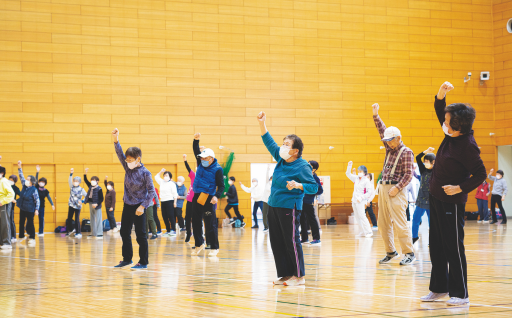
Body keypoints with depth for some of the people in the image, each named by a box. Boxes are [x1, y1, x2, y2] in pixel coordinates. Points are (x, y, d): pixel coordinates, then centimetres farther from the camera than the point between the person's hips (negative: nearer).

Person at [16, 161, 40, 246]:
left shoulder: (34, 190, -17)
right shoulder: (24, 186, 1)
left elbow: (37, 200, -14)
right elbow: (21, 176, 6)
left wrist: (37, 209, -16)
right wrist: (19, 167, -1)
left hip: (30, 210, -7)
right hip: (22, 208, 7)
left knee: (30, 224, -1)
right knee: (21, 223, 15)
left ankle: (32, 239, 6)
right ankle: (21, 237, 28)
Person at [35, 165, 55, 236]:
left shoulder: (45, 191, 2)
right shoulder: (36, 188, -1)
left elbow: (49, 197, 1)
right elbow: (36, 180, -9)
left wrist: (52, 204, -10)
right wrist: (37, 172, -19)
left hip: (41, 206, 1)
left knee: (41, 218, 2)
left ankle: (41, 232, 9)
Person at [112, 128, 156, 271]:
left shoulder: (145, 173, -14)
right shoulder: (128, 168, 4)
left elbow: (151, 191, -14)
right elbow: (120, 154, -4)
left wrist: (142, 206, -18)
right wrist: (116, 140, -18)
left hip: (139, 208, -7)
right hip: (127, 205, 7)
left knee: (140, 235, -2)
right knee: (124, 232, 12)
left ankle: (143, 262, 5)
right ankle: (127, 258, 26)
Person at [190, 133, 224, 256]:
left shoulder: (217, 169, -9)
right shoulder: (201, 163, 8)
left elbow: (221, 186, -10)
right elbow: (196, 151, 11)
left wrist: (216, 196, -25)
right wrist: (196, 140, -6)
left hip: (208, 199, -6)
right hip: (197, 197, 7)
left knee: (210, 224, -5)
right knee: (196, 223, 11)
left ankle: (214, 248, 2)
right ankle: (199, 244, 24)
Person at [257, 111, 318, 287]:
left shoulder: (302, 166, -12)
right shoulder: (281, 159, 9)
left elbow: (314, 187, -16)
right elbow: (269, 143, 18)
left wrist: (297, 185, -32)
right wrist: (262, 123, 10)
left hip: (289, 208, -8)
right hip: (273, 206, 8)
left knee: (291, 241, -5)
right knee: (277, 242, 9)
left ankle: (299, 276, 3)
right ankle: (285, 274, 17)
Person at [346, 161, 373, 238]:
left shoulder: (366, 181, -10)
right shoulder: (356, 178, 9)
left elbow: (370, 191, -14)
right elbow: (348, 174, 19)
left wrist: (361, 197, -17)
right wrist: (349, 166, 5)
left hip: (361, 201, -8)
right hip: (354, 200, 8)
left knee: (362, 216, -15)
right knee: (357, 217, 6)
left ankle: (369, 231, -12)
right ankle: (363, 232, 11)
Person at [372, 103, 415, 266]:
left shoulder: (406, 152, -6)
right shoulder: (390, 149, 15)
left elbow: (409, 174, -11)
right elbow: (382, 130, 20)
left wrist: (397, 187, -19)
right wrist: (375, 115, 12)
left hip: (396, 191, -8)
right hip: (383, 188, 8)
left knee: (400, 223, -10)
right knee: (383, 223, 7)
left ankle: (409, 253, -5)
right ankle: (390, 252, 16)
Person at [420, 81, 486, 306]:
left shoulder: (467, 146, -21)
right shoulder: (451, 135, 3)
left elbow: (480, 174, -18)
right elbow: (439, 110, 13)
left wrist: (460, 188, -24)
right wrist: (441, 94, -4)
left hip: (452, 202, -9)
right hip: (436, 197, 9)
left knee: (453, 248, -4)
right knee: (436, 246, 15)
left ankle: (460, 294, 3)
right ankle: (439, 288, 26)